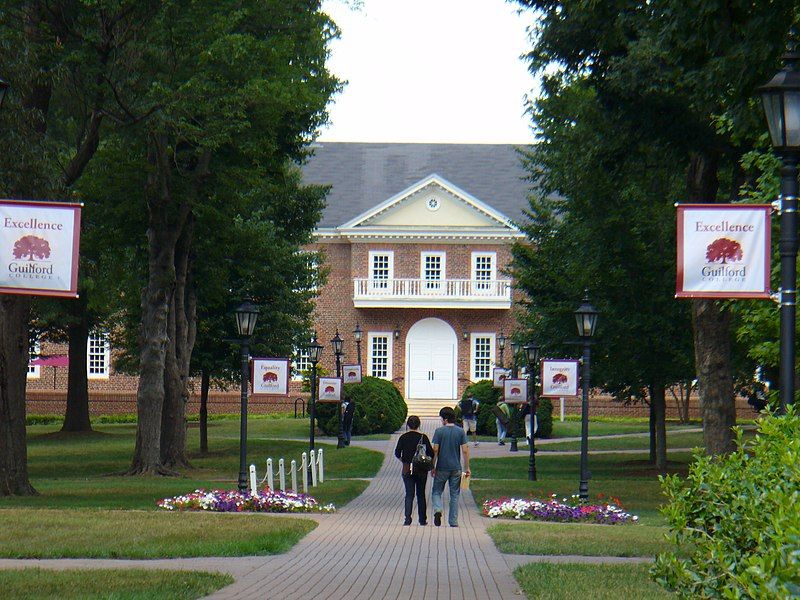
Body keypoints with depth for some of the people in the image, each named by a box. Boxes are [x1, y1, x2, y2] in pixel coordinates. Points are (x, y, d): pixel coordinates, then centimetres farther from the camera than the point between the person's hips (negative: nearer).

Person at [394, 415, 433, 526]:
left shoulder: (403, 437, -2)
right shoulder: (423, 437, -5)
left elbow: (397, 453, -3)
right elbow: (431, 453, -6)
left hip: (407, 469, 0)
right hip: (421, 470, 0)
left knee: (409, 494, 1)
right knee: (421, 494, 10)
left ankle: (408, 517, -16)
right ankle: (422, 519, 14)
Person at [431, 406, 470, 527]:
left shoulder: (439, 431, -6)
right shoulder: (461, 432, 0)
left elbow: (435, 450, -8)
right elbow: (465, 450, -2)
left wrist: (433, 467, 1)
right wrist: (467, 468, 4)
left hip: (442, 468, -2)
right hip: (456, 468, 2)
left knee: (437, 492, 10)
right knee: (454, 495, 9)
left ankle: (438, 510, -18)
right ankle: (453, 521, 9)